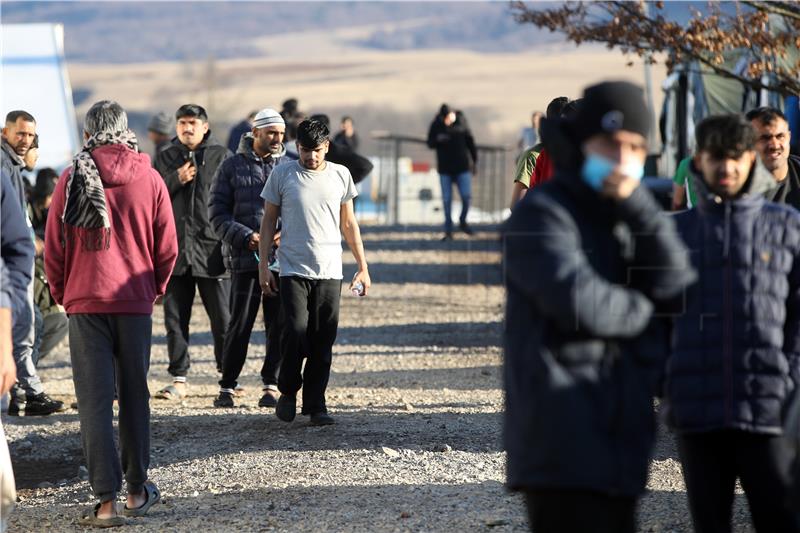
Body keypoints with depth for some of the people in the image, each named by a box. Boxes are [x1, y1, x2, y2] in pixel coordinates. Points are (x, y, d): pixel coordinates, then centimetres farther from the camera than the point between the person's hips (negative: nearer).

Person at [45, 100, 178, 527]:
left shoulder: (73, 178, -3)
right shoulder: (149, 180, 0)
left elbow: (54, 245, -1)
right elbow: (167, 247, 3)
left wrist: (60, 292, 14)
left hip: (86, 300, -1)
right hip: (136, 300, 1)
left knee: (95, 398, -2)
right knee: (134, 395, 14)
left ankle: (106, 500, -8)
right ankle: (137, 490, 23)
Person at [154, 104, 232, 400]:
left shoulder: (221, 156, 4)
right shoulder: (166, 158, 12)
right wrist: (176, 179, -10)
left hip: (212, 249, -3)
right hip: (175, 249, 3)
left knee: (223, 318, 2)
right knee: (175, 318, 5)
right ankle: (179, 378, 10)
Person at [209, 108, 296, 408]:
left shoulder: (290, 167, 10)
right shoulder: (233, 167, 4)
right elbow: (217, 212, 1)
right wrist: (245, 237, -13)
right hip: (245, 259, -2)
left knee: (279, 325, 3)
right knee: (240, 324, -1)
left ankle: (271, 385, 13)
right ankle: (227, 386, 8)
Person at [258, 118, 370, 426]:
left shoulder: (340, 175, 7)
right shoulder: (282, 175, 1)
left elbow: (348, 224, 14)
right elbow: (269, 221, 6)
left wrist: (362, 267, 11)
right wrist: (263, 265, 1)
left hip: (329, 272, 2)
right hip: (293, 270, -2)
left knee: (323, 341, 1)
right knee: (296, 330, -14)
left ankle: (315, 404, 9)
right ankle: (288, 390, 9)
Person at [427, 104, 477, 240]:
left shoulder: (461, 123, -2)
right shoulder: (436, 125, -3)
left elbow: (470, 142, 6)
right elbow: (430, 144, 0)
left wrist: (475, 161, 7)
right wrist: (437, 139, -23)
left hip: (463, 167, 0)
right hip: (445, 169, 0)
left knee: (466, 196, -6)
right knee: (447, 199, 1)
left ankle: (463, 221, 20)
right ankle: (448, 231, 7)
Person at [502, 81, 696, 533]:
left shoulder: (629, 218, 19)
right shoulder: (542, 214, -6)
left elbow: (676, 285, 1)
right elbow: (577, 300, -20)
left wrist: (636, 202, -9)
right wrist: (643, 310, -2)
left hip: (621, 441, 8)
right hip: (565, 442, -8)